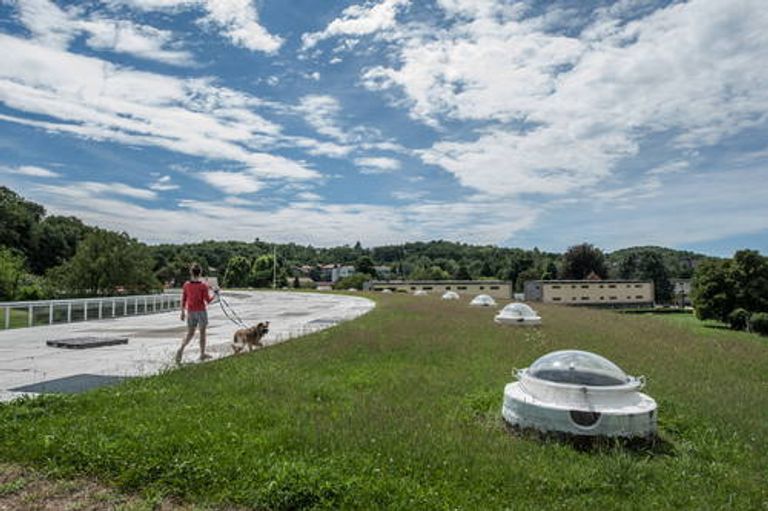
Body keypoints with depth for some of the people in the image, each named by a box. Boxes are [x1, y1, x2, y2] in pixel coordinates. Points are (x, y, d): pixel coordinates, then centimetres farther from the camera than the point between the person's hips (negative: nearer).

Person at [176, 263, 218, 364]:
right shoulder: (203, 285, -12)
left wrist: (183, 312, 12)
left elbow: (183, 300, 3)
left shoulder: (186, 285, -2)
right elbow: (208, 300, -12)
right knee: (202, 333, 10)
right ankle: (202, 354, 18)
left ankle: (181, 349, -12)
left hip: (190, 312, 3)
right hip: (201, 312, -3)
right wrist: (215, 294, 5)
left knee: (190, 334, 12)